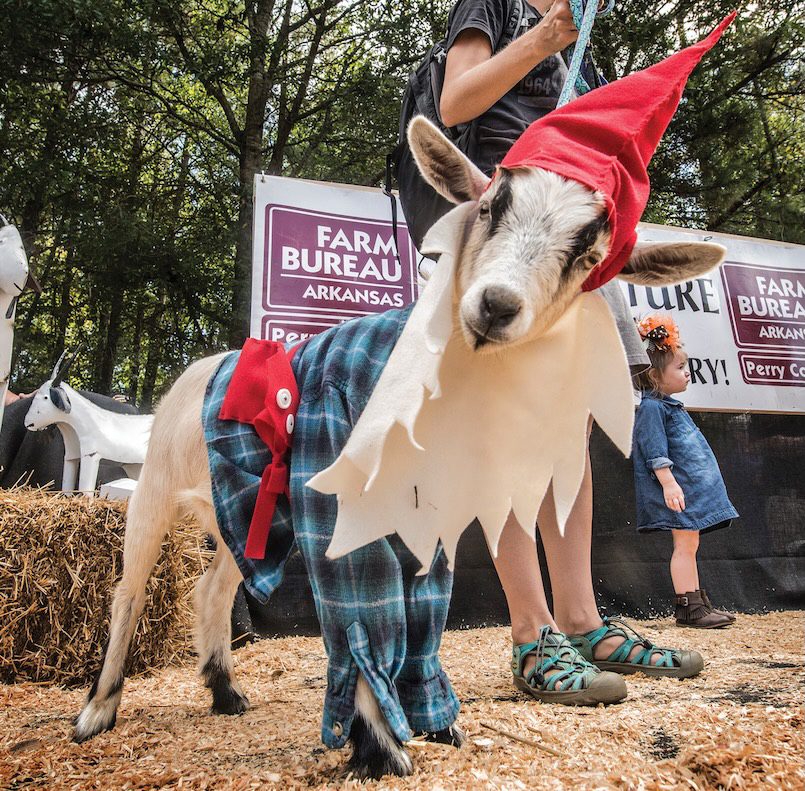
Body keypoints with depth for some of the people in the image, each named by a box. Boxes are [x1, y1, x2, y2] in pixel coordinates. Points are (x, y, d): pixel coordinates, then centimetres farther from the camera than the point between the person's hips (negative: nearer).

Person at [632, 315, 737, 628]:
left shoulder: (671, 405, 21)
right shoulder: (651, 407, -11)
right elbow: (654, 449, -20)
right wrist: (668, 482, -26)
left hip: (692, 486, 10)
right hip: (678, 487, -10)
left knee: (689, 544, 13)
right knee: (685, 543, -7)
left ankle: (699, 602, 21)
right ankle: (688, 608, 1)